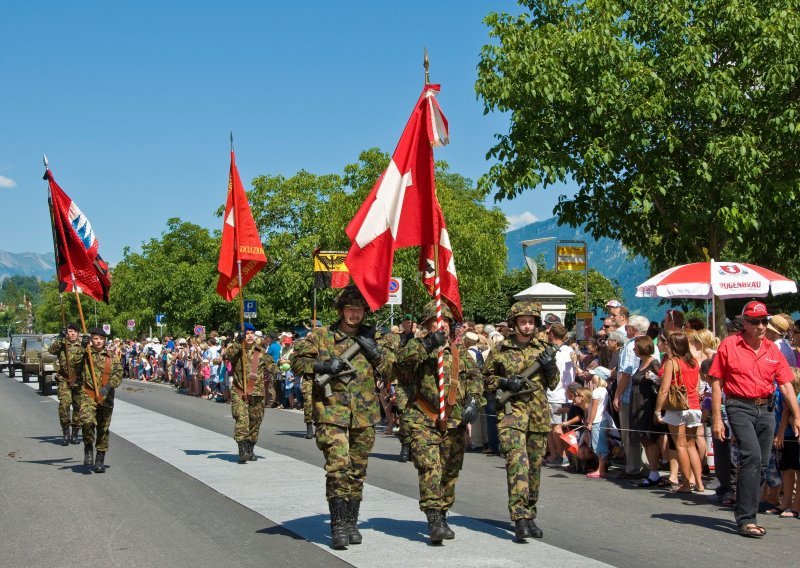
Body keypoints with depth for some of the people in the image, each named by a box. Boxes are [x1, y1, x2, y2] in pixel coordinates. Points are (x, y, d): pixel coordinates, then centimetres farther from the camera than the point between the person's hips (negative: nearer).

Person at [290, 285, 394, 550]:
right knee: (338, 466, -15)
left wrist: (376, 353, -5)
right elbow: (297, 361, 2)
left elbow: (391, 370, 12)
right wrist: (321, 366, -15)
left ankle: (351, 523, 21)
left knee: (357, 471, 10)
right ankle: (338, 525, -10)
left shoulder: (371, 337, 13)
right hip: (331, 412, -4)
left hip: (364, 415, 4)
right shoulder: (321, 336, 4)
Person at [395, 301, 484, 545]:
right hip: (423, 421, -4)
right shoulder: (418, 346, 4)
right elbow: (402, 358, -17)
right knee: (429, 468, -16)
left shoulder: (461, 353, 15)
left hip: (454, 422, 4)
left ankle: (442, 516, 25)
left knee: (450, 471, 10)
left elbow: (475, 376, 7)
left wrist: (473, 400, -10)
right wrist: (427, 344, -29)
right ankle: (434, 520, -18)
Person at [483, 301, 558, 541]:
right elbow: (486, 378, 8)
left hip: (539, 414, 4)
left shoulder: (543, 349, 11)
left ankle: (529, 515, 24)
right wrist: (505, 383, -10)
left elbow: (553, 384, 15)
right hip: (511, 411, -4)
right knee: (518, 463, -17)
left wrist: (550, 367, -4)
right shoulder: (501, 350, 1)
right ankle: (520, 520, -22)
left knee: (534, 466, 10)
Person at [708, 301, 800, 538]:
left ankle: (746, 514, 23)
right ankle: (746, 518, -16)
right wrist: (717, 418, -7)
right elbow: (716, 382, -2)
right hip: (740, 408, -5)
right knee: (752, 456, -19)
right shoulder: (729, 345, -3)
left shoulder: (772, 350, 9)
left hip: (766, 409, 5)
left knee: (761, 465, 8)